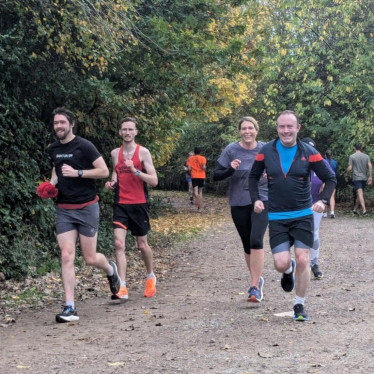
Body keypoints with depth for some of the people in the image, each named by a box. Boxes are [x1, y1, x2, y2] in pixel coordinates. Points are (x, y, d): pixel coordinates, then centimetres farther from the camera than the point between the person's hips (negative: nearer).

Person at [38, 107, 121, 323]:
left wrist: (77, 172, -20)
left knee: (90, 258, 2)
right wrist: (51, 184, 6)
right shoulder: (53, 150, 7)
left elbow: (104, 171, -11)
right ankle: (70, 308, -6)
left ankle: (111, 269, 39)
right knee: (67, 257, -7)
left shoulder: (84, 146, -11)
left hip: (87, 208, -4)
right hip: (64, 210, 4)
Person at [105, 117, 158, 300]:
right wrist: (112, 183, 2)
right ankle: (122, 288, -13)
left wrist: (135, 170, -23)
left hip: (139, 204, -2)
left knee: (142, 245, 10)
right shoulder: (115, 153, 7)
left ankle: (150, 276, 37)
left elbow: (154, 181, -9)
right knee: (119, 244, -12)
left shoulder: (143, 152, -5)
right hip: (120, 204, 2)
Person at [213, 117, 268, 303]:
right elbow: (216, 175, -4)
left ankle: (255, 286, -14)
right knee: (247, 245, 11)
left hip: (261, 201, -1)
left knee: (256, 241, -18)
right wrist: (230, 169, -23)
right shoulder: (231, 150, -4)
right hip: (239, 204, 2)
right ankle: (257, 280, 32)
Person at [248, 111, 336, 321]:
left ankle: (300, 306, 13)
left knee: (303, 260, -5)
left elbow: (330, 178, 2)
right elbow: (254, 176, 12)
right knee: (281, 264, -7)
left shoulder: (309, 153, -6)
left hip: (303, 216, -1)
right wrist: (256, 199, -3)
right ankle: (289, 271, 32)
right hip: (277, 218, 1)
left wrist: (324, 201, -14)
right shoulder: (266, 151, -2)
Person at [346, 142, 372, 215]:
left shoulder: (352, 156, -2)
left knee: (360, 194, -13)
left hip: (356, 178, -4)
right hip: (364, 178, 4)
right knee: (359, 194, 15)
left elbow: (349, 168, -6)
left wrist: (347, 176, 9)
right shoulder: (366, 156, 8)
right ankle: (355, 209, 22)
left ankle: (364, 210, -25)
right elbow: (370, 166, -3)